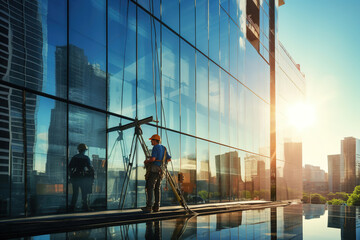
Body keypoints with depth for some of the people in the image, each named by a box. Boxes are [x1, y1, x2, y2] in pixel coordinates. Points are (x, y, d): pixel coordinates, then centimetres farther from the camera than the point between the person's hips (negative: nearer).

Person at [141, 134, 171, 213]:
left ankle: (149, 207, -12)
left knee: (149, 188, -7)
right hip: (160, 171, 8)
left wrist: (147, 161, -1)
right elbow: (169, 159, 24)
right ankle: (156, 206, 8)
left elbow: (153, 158, -20)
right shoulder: (164, 148, 17)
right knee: (157, 189, 10)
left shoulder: (155, 147, -8)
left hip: (154, 169, -8)